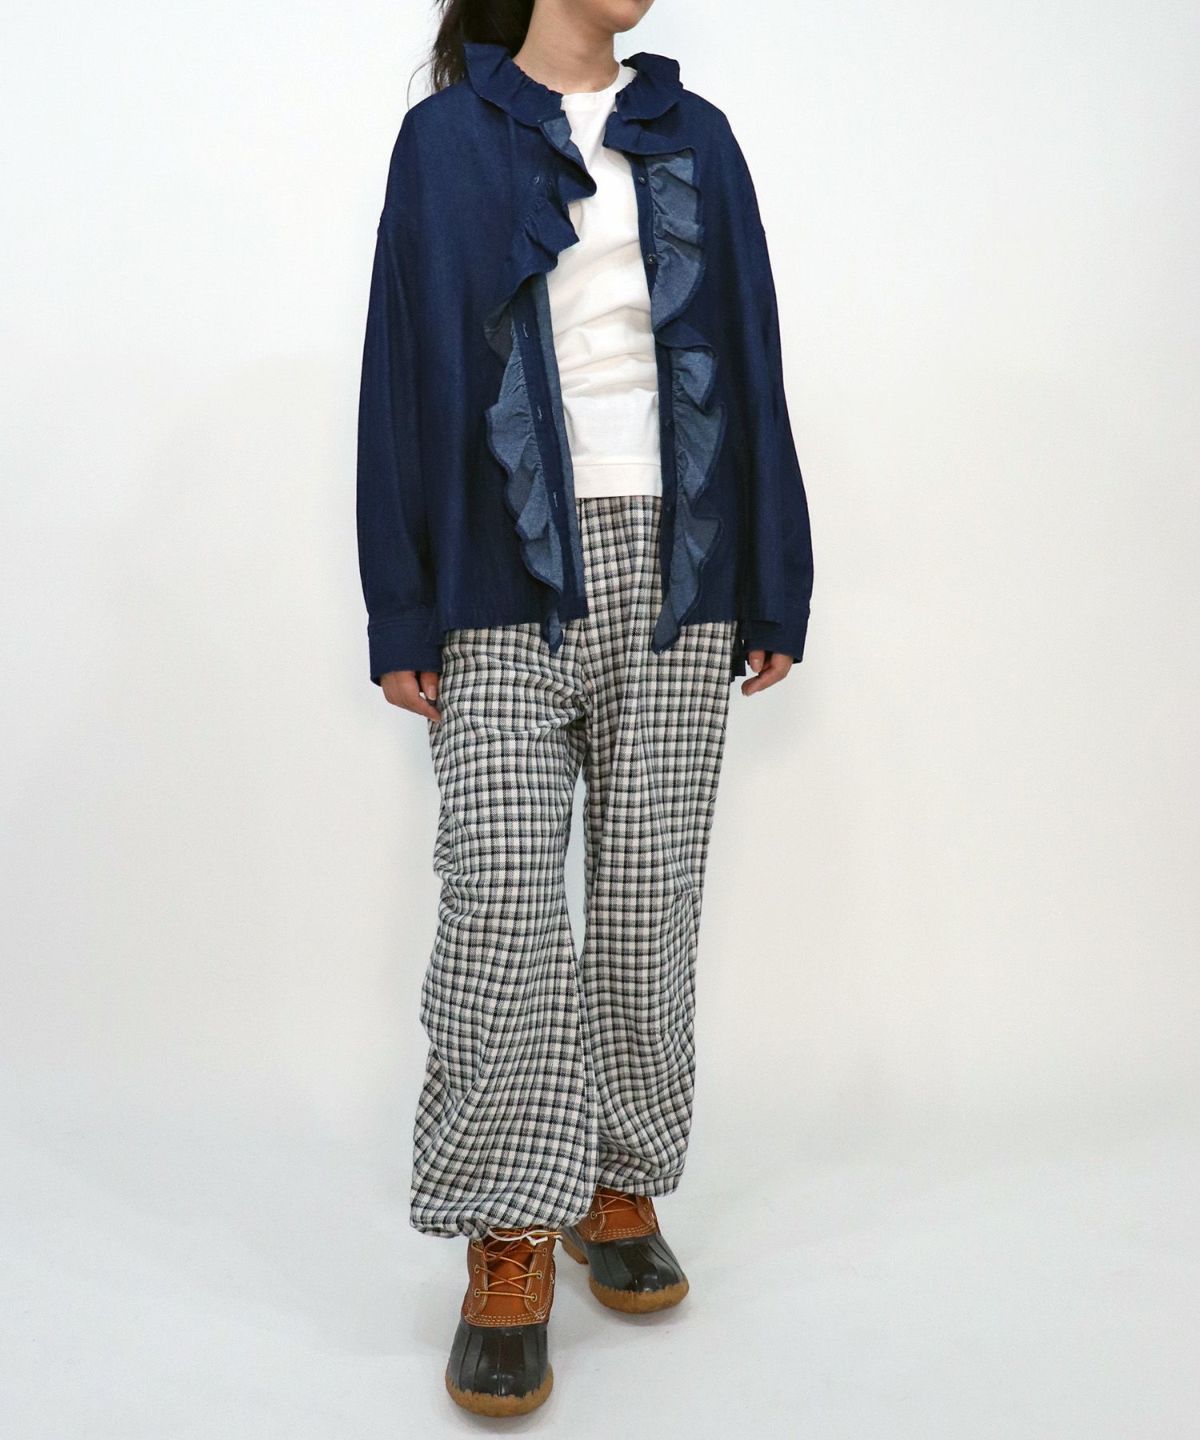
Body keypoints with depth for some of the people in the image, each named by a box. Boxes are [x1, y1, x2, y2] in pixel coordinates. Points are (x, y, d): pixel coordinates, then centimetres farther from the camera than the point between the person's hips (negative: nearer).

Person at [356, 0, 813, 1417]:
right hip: (506, 576, -2)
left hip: (671, 567, 3)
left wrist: (774, 590, 6)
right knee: (501, 900, -10)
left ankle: (624, 1191, 20)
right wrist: (401, 618, -3)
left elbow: (749, 363, 13)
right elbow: (406, 373, 3)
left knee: (647, 903, 3)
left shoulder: (695, 139, 16)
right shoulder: (448, 140, 9)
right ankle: (511, 1247, 3)